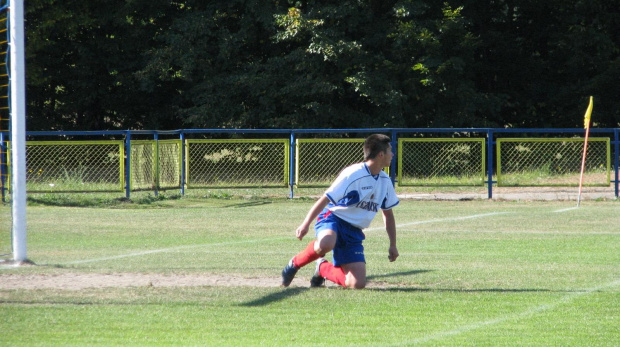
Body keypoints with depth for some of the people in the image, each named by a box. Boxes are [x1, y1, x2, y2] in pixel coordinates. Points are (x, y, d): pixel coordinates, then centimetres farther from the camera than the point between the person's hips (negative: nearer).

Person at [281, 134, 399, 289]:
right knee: (326, 244, -43)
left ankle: (323, 268, 20)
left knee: (358, 284, -10)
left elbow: (388, 214, 22)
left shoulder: (385, 181, 9)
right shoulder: (353, 174, -14)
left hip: (353, 233, 6)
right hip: (333, 218, -6)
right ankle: (295, 263, -11)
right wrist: (306, 224, -26)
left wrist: (393, 245, 20)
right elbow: (325, 199, -18)